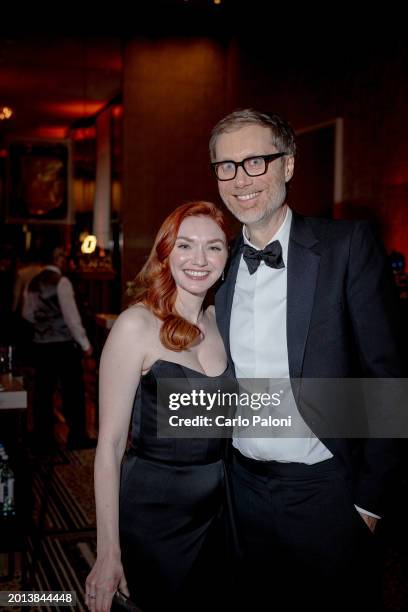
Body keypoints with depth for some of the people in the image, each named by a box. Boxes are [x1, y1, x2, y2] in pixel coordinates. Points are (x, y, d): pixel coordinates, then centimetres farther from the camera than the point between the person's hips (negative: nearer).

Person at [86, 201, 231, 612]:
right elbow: (110, 444, -15)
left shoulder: (219, 319, 2)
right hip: (154, 513, -6)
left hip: (216, 507, 6)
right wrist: (109, 551, -15)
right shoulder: (137, 325, -16)